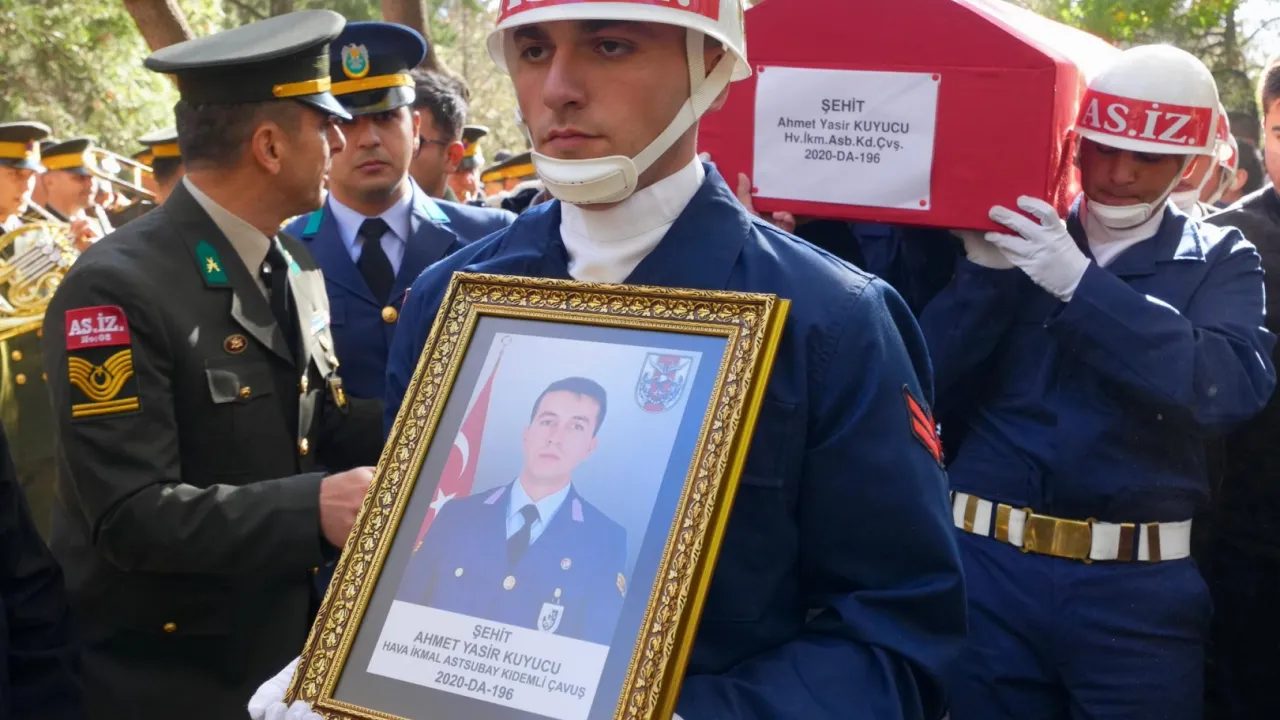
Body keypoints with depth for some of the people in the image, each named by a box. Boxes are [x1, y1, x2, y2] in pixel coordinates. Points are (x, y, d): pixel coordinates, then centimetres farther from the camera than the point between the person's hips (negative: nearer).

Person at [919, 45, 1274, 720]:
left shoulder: (1220, 263, 4)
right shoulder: (1015, 241, 5)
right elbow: (926, 387, -3)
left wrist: (1079, 282, -21)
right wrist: (986, 271, -16)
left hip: (1138, 584, 0)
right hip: (988, 564, 1)